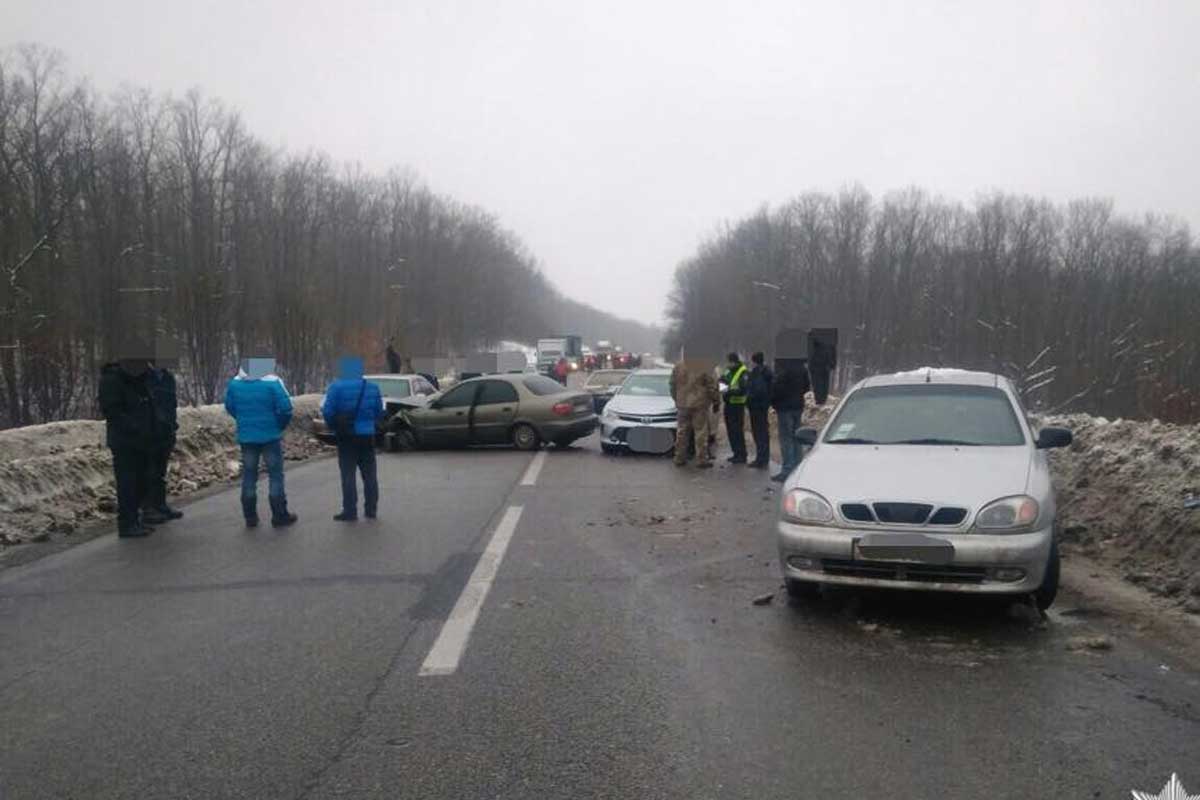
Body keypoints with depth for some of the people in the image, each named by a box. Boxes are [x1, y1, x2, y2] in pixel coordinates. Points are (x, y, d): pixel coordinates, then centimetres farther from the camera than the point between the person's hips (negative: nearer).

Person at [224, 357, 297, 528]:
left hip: (246, 437, 4)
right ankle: (279, 515, 8)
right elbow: (285, 408, -17)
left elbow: (229, 406, 9)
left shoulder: (235, 383, 0)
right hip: (270, 436, -4)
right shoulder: (272, 382, -15)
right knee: (275, 475, 5)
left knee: (249, 476, 12)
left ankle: (250, 517, 16)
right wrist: (281, 425, 1)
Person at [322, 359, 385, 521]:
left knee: (348, 474, 1)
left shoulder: (336, 387, -8)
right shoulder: (372, 387, 5)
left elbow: (327, 411, -14)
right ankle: (371, 509, 15)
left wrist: (334, 426, 4)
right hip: (367, 435, 4)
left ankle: (350, 511, 0)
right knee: (369, 474, 11)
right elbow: (379, 412, 8)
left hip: (346, 436, -4)